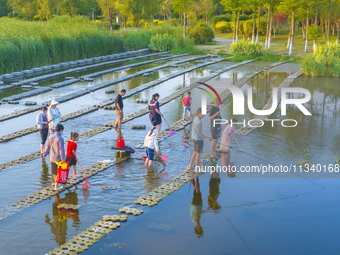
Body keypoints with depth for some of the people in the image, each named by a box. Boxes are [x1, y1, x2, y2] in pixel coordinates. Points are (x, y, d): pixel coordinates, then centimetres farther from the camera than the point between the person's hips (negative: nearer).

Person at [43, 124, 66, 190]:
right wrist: (62, 158, -16)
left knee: (54, 171, 22)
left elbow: (47, 147, 11)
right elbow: (61, 149, -20)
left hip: (52, 157, 7)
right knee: (58, 172, 6)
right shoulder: (60, 138, -20)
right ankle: (56, 186, 14)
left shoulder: (51, 137, 2)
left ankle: (55, 182, 37)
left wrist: (45, 154, 23)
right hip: (58, 158, -7)